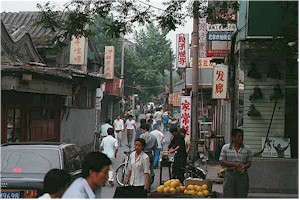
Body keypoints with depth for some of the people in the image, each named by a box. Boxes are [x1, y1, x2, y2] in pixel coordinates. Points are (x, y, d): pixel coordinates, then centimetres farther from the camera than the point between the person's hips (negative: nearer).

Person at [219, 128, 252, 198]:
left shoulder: (247, 149, 7)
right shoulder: (225, 148, 3)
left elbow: (249, 162, 8)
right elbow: (222, 162, -1)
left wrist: (244, 167, -15)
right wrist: (234, 164, -15)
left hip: (242, 175, 1)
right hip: (229, 175, -1)